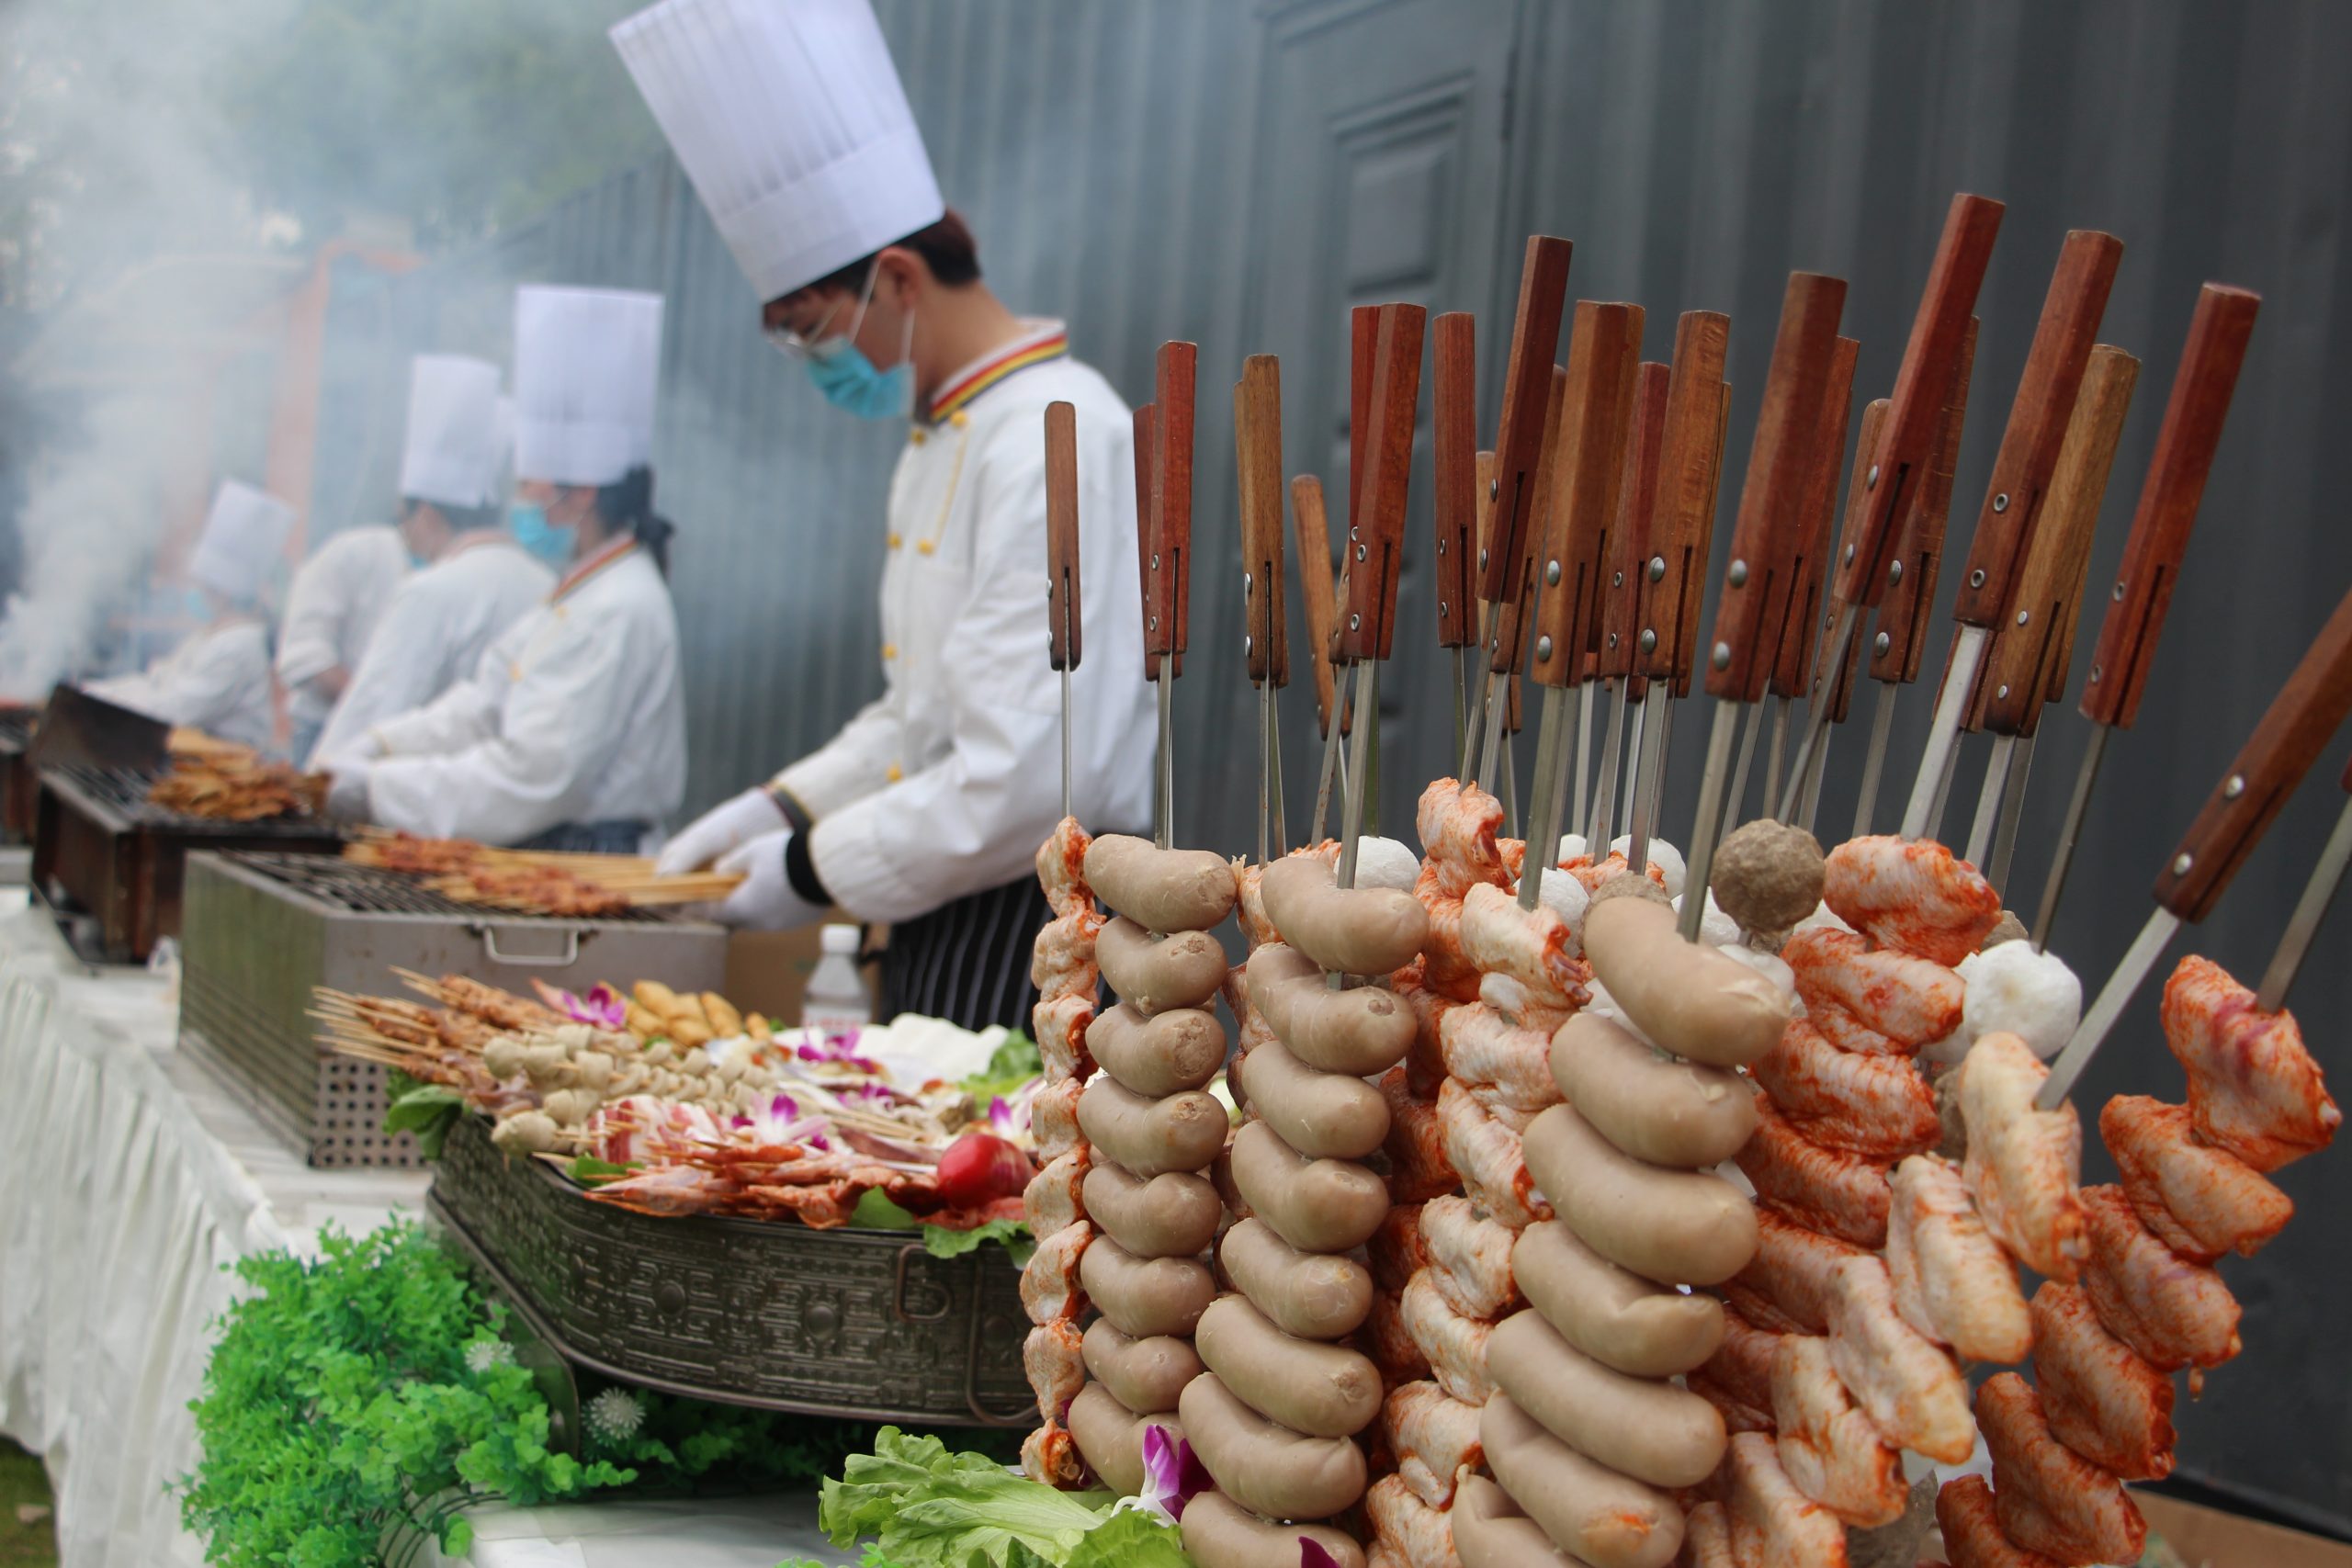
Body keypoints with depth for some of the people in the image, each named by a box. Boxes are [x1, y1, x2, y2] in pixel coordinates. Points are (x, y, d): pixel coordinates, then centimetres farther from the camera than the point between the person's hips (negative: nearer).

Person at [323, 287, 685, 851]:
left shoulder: (619, 611, -16)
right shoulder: (581, 592, 16)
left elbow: (533, 778, -20)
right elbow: (486, 706, 18)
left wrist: (382, 789, -13)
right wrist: (380, 747, 5)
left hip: (591, 870, -9)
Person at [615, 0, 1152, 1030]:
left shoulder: (1053, 442, -19)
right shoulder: (942, 438, 14)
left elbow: (1029, 780, -25)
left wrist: (814, 872, -14)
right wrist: (779, 809, 11)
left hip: (1032, 944, -9)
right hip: (943, 931, 9)